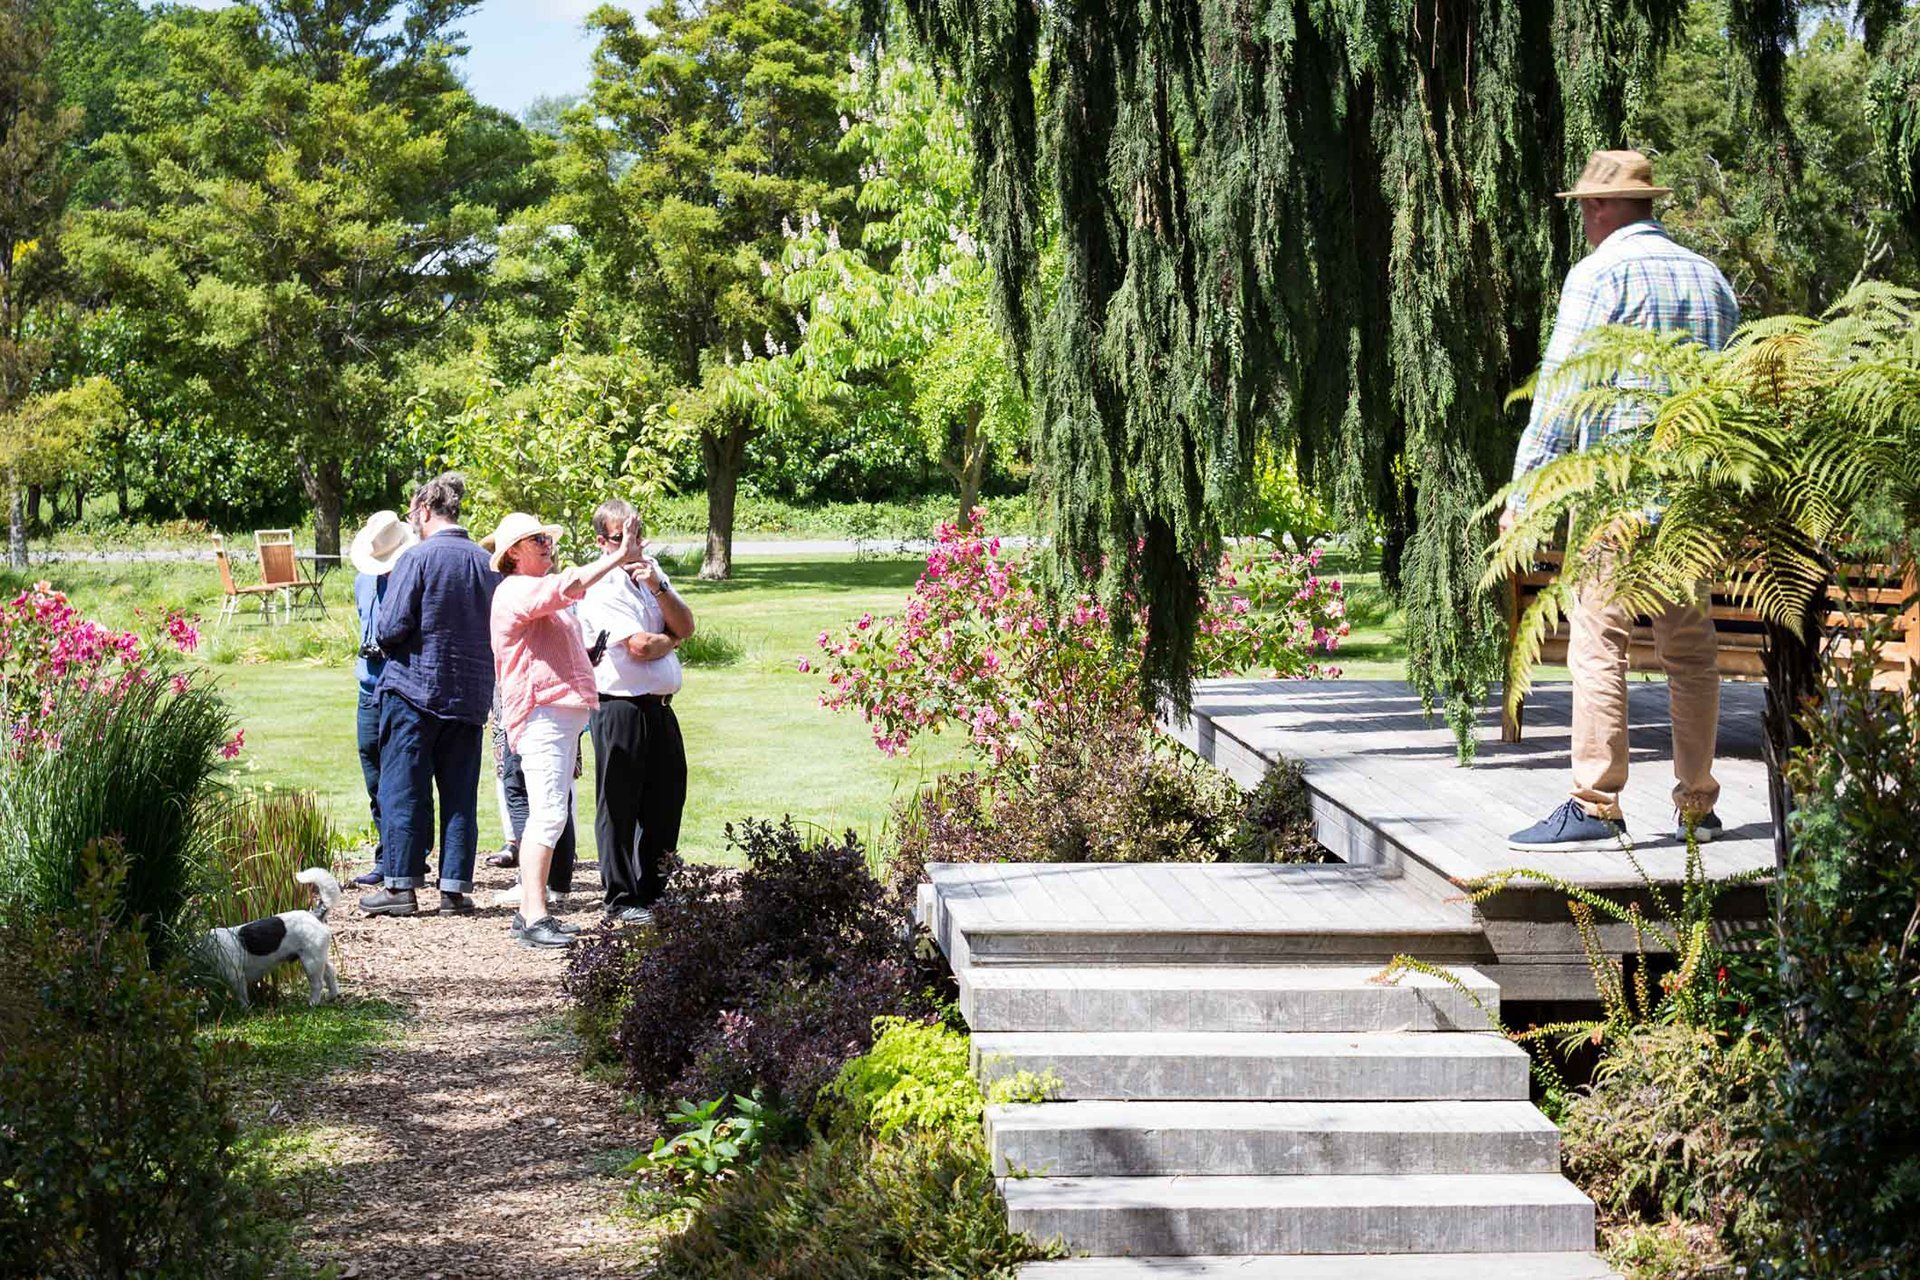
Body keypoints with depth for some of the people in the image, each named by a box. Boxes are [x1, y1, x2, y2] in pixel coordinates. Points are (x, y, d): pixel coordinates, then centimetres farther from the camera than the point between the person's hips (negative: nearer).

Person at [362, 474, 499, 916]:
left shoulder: (418, 559, -11)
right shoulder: (488, 564, 5)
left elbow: (390, 629, -14)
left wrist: (388, 645, 7)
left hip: (414, 688, -5)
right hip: (471, 695, 5)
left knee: (404, 791, 2)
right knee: (460, 794, 8)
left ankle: (401, 885, 3)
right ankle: (455, 888, 8)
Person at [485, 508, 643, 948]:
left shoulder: (542, 591, 25)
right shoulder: (516, 590, -9)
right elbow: (570, 586, -25)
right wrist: (618, 557, -19)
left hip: (565, 711, 11)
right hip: (541, 713, -11)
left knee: (547, 816, 12)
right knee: (549, 814, -18)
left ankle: (529, 912, 16)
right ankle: (534, 917, -22)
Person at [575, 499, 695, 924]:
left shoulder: (653, 570, 13)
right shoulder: (601, 586, -10)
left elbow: (686, 626, 4)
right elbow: (640, 647, -18)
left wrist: (658, 587, -10)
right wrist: (673, 639, 2)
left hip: (660, 708, 7)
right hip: (621, 709, -7)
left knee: (666, 800, 14)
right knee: (619, 806, 0)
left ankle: (651, 890, 27)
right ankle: (621, 898, 8)